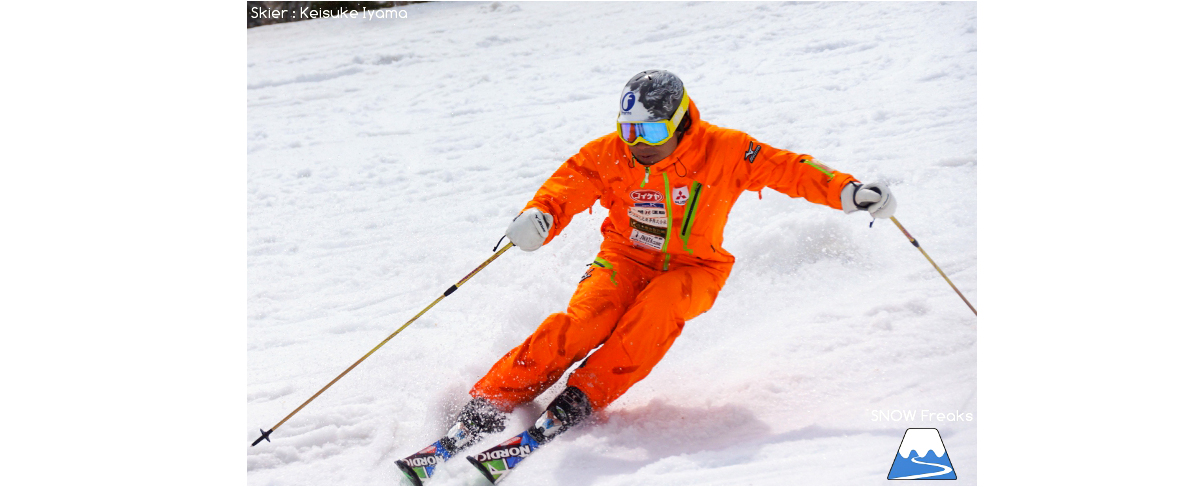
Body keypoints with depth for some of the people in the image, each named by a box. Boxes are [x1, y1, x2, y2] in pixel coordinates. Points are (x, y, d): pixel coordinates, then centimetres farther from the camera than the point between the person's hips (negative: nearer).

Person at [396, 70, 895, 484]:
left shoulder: (721, 151, -15)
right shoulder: (609, 154, -10)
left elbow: (786, 168, -15)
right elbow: (568, 186, -13)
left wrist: (849, 192, -26)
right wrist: (538, 215, -36)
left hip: (691, 269, 0)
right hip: (625, 259, 1)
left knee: (656, 312, -35)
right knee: (586, 320, -27)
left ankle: (578, 402, -29)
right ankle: (491, 402, -23)